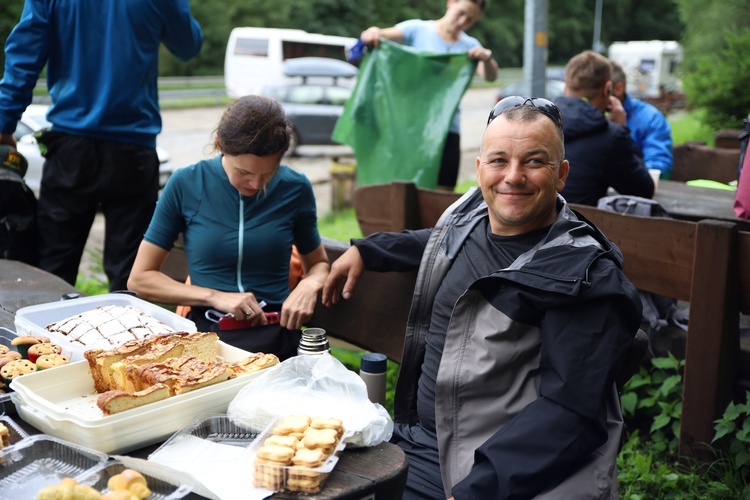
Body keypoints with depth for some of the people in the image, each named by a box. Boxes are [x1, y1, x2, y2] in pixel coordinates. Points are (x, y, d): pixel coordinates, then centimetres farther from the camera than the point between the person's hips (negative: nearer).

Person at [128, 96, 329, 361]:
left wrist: (310, 285, -6)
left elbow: (318, 263, 18)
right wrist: (215, 297, -9)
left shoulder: (296, 188, 1)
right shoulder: (186, 184, -2)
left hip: (277, 335, 1)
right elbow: (139, 279, 3)